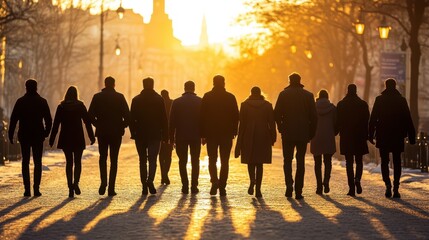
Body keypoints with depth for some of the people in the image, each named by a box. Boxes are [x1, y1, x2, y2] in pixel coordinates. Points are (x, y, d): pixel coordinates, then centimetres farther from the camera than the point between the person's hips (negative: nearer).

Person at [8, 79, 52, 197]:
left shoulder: (20, 102, -1)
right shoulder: (42, 101, 0)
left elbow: (13, 119, -4)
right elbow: (48, 119, 0)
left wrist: (11, 135, 1)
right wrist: (46, 132, 12)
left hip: (24, 135, 0)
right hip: (38, 136, 0)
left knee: (25, 162, 6)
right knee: (37, 162, 5)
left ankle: (27, 189, -1)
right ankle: (36, 189, -3)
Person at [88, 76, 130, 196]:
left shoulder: (97, 97, 0)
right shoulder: (119, 97, -3)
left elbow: (90, 115, -4)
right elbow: (127, 115, -9)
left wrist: (98, 125, 10)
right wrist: (122, 126, 7)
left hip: (102, 132, 1)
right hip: (116, 132, -1)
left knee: (103, 157, 16)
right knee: (114, 159, 5)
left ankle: (103, 182, -4)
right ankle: (111, 188, 0)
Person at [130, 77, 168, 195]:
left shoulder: (136, 100, 1)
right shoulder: (159, 99, -1)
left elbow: (132, 119, 0)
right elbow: (164, 119, 0)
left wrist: (133, 133, 4)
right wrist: (165, 135, 3)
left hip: (140, 134, 1)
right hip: (155, 134, -1)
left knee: (143, 160, 9)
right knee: (152, 159, -1)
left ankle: (144, 185, 7)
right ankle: (150, 181, -22)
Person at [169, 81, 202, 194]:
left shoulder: (176, 102, 0)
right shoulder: (200, 102, -2)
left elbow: (172, 121, 1)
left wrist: (171, 137, 7)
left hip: (181, 137, 0)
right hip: (196, 136, 0)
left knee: (182, 161, 6)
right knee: (195, 161, 6)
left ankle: (185, 186, 0)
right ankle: (194, 186, 0)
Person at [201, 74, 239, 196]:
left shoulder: (207, 97, -2)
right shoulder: (230, 97, 0)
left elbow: (202, 116, -1)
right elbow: (236, 116, 1)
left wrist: (203, 134, 3)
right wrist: (234, 132, 10)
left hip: (211, 133, 0)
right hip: (227, 134, 0)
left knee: (212, 160, 10)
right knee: (224, 161, 5)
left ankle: (214, 181, -10)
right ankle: (222, 186, 0)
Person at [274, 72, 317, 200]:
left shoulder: (284, 94, -1)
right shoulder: (308, 95, 2)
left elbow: (277, 114, -5)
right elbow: (313, 116, 0)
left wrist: (281, 128, 7)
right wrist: (311, 133, 7)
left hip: (287, 133, -1)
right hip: (303, 134, 1)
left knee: (287, 160, 9)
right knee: (300, 162, 6)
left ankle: (289, 185, -10)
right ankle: (298, 191, 3)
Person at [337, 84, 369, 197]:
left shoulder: (341, 104, 0)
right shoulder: (363, 104, -1)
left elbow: (338, 121, 1)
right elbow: (366, 121, -3)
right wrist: (366, 135, 3)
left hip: (346, 137, 0)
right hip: (359, 137, 0)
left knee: (349, 162, 4)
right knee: (359, 161, 13)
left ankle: (352, 188, -2)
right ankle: (357, 179, -12)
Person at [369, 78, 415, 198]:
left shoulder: (379, 100, -1)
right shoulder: (401, 100, 1)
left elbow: (373, 119, -3)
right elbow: (408, 119, 0)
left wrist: (371, 135, 1)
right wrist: (411, 136, 4)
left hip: (383, 136, -1)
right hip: (398, 137, 1)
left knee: (384, 161, 7)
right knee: (397, 162, 8)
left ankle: (388, 184, -13)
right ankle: (396, 188, 1)